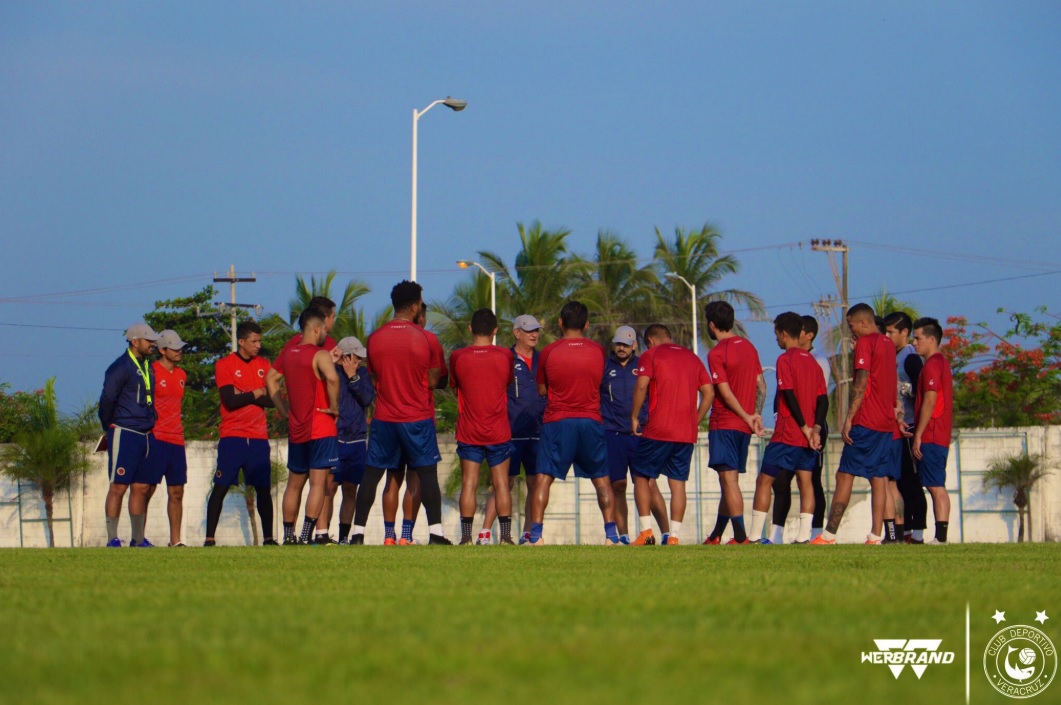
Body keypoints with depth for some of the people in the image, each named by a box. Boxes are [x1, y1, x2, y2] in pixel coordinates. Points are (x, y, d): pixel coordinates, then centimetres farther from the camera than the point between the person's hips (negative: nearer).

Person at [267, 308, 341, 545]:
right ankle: (307, 535, -15)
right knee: (318, 483, -7)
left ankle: (288, 536, 18)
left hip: (296, 429, 7)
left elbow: (270, 379, 24)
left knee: (294, 484, 15)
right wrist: (334, 407, -17)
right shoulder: (320, 355, -12)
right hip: (321, 429, -7)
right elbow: (332, 378, -31)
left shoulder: (288, 354, 11)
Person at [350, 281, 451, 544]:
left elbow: (373, 378, 10)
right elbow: (433, 381, -4)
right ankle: (435, 532, -3)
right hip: (418, 418, -2)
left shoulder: (375, 339, 1)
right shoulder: (427, 339, -8)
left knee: (371, 474, 7)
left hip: (384, 418, 3)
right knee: (427, 474, 2)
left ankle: (358, 533, 5)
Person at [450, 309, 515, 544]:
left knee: (469, 484, 2)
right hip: (499, 433, 0)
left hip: (468, 434, 0)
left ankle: (466, 536, -2)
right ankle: (506, 536, 1)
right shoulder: (505, 355, -4)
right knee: (501, 483, 4)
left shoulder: (457, 357, -5)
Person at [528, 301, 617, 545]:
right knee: (601, 479, 10)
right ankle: (611, 534, 3)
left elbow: (541, 390, 6)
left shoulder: (549, 352, -3)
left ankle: (536, 535, -10)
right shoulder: (598, 351, 3)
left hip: (557, 421, -2)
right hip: (591, 421, 2)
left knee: (544, 478, 1)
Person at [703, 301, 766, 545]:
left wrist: (747, 417, -6)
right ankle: (716, 535, 19)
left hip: (724, 424, -7)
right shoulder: (748, 346, 11)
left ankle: (741, 536, -15)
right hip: (744, 426, 7)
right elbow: (761, 385, 11)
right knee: (730, 481, 12)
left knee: (729, 479, -8)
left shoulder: (716, 354, -12)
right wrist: (756, 414, 6)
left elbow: (726, 394, -15)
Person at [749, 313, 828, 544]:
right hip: (808, 437, 6)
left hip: (787, 435, -6)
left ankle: (755, 535, -3)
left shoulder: (785, 360, -8)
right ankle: (804, 536, -4)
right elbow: (823, 399, 6)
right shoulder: (813, 362, 13)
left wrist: (805, 428, -13)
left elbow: (789, 395, -16)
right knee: (805, 482, 5)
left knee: (764, 481, 0)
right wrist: (815, 429, -2)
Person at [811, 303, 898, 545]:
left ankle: (829, 534, -10)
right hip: (886, 423, 8)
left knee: (845, 475, -7)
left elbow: (861, 383, -16)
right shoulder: (888, 343, 17)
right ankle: (875, 536, 0)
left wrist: (849, 418, -17)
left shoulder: (865, 343, -9)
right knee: (879, 478, 5)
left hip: (866, 423, -8)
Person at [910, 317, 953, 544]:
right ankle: (941, 535, 5)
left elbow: (930, 401, -18)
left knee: (936, 487, -11)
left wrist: (918, 435, -17)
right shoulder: (941, 363, 20)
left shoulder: (932, 364, -11)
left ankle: (941, 536, -14)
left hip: (931, 438, -10)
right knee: (937, 487, 7)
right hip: (940, 437, 10)